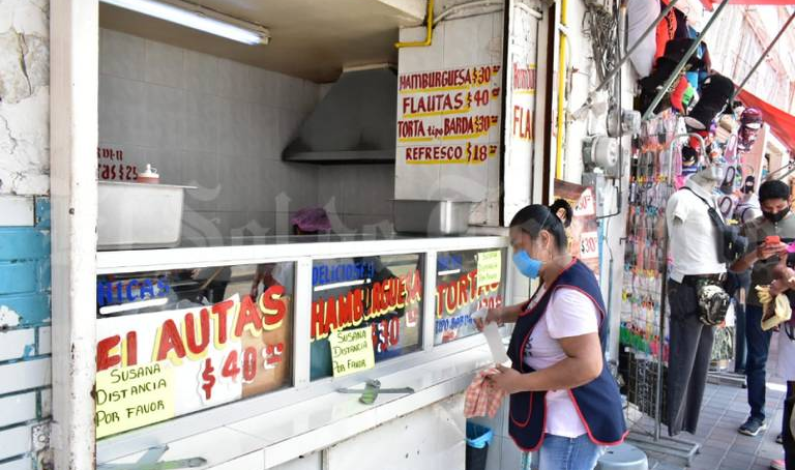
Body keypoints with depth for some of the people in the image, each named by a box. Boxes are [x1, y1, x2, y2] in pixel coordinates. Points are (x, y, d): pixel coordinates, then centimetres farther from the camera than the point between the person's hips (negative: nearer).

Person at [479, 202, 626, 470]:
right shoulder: (557, 279, 5)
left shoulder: (568, 294, -27)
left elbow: (588, 365, -32)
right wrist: (505, 314, 8)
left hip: (572, 423, -10)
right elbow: (543, 311, 26)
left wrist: (519, 382, -26)